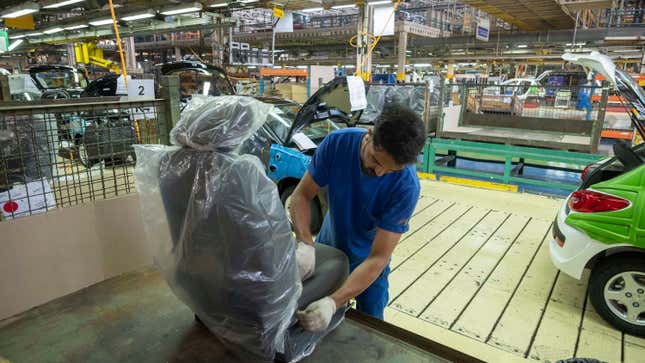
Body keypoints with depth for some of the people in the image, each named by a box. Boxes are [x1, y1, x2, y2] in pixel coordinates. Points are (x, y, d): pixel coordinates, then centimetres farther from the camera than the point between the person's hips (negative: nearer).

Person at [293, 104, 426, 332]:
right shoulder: (337, 143, -27)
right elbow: (301, 195, -19)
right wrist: (305, 243, -37)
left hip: (367, 264, -2)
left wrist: (333, 303, -43)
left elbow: (378, 257, -32)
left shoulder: (406, 186, -33)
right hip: (327, 247, 2)